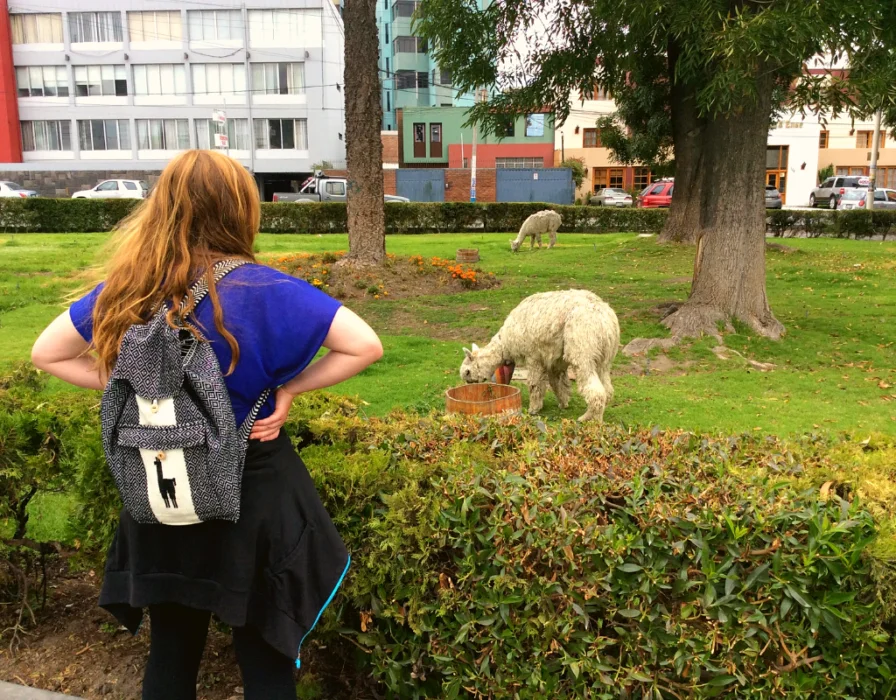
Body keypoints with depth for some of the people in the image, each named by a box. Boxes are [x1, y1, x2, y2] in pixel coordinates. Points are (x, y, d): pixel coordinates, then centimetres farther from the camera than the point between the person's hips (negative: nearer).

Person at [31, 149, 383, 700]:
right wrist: (289, 387, -11)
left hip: (161, 497, 4)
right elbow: (366, 346, -20)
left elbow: (47, 354, 8)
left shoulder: (127, 290, -5)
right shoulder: (262, 290, -19)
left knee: (171, 654, 23)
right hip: (254, 495, -4)